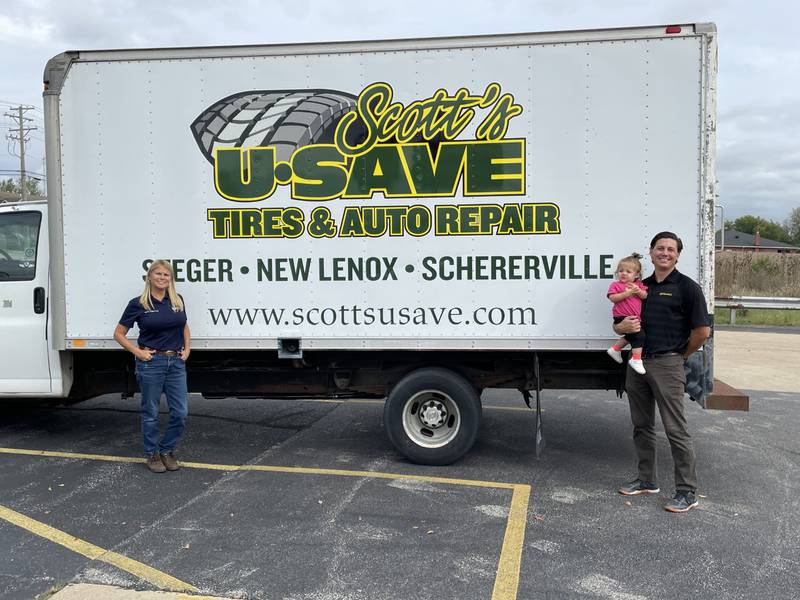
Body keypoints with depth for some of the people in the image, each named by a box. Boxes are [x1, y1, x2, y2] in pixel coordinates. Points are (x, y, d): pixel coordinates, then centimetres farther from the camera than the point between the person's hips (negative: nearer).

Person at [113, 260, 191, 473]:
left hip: (176, 362, 4)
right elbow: (119, 334, 0)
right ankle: (152, 454, 22)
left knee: (181, 412, 3)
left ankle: (167, 450, 22)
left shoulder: (177, 300, 7)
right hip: (151, 362, -4)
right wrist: (138, 352, -9)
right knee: (151, 412, 7)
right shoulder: (138, 304, -5)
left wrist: (187, 349, 9)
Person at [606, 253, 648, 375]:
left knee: (631, 336, 24)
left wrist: (638, 290, -17)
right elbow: (613, 298, -16)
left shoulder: (638, 285, 13)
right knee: (639, 334, -18)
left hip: (634, 318, 8)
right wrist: (627, 293, -23)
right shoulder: (615, 285, -3)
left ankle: (615, 349, 39)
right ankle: (636, 359, -14)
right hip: (622, 317, -8)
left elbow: (645, 296, 3)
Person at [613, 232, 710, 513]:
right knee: (642, 426, 14)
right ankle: (647, 480, 26)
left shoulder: (686, 287, -5)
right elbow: (619, 323, 18)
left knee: (675, 429, -5)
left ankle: (687, 491, 3)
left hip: (666, 365, -7)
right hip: (637, 363, 7)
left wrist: (680, 355, 3)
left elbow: (702, 331, -7)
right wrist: (623, 326, -5)